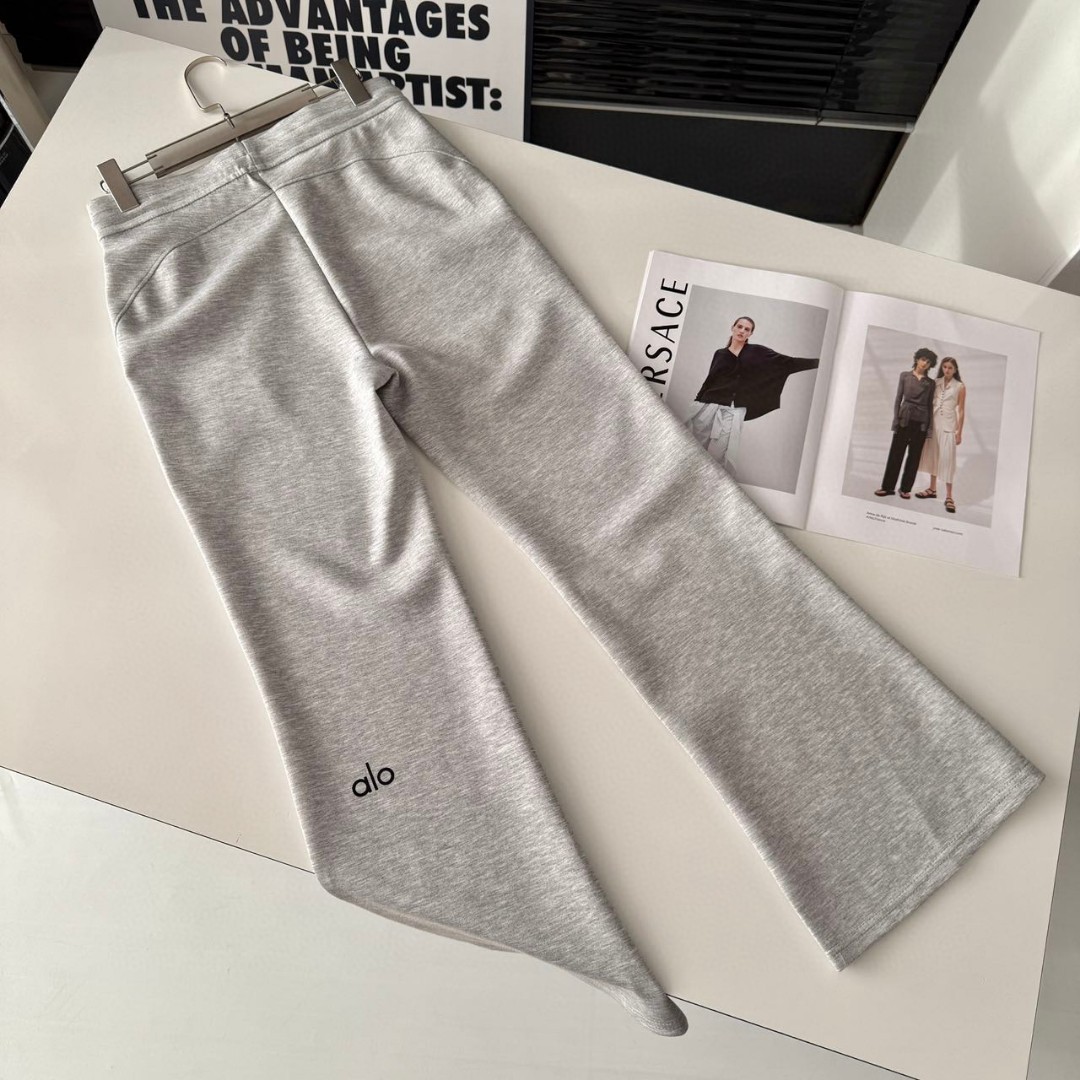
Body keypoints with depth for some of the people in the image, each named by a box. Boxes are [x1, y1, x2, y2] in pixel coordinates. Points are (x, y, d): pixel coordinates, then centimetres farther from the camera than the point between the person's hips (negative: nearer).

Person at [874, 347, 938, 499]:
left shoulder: (930, 382, 8)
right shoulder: (905, 376, 5)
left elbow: (930, 404, 7)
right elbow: (898, 398, 2)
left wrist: (930, 426, 1)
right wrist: (895, 419, -6)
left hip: (921, 422, 1)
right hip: (905, 419, -1)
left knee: (914, 456, 4)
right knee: (896, 453, -1)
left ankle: (905, 488, 10)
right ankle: (888, 486, 5)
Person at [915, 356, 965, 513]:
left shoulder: (960, 387, -2)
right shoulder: (935, 383, 5)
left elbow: (961, 411, -1)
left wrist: (959, 432, -4)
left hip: (948, 425, -3)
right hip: (933, 422, 4)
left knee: (947, 459, -5)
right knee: (932, 455, 10)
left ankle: (949, 497, -3)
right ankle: (932, 489, 23)